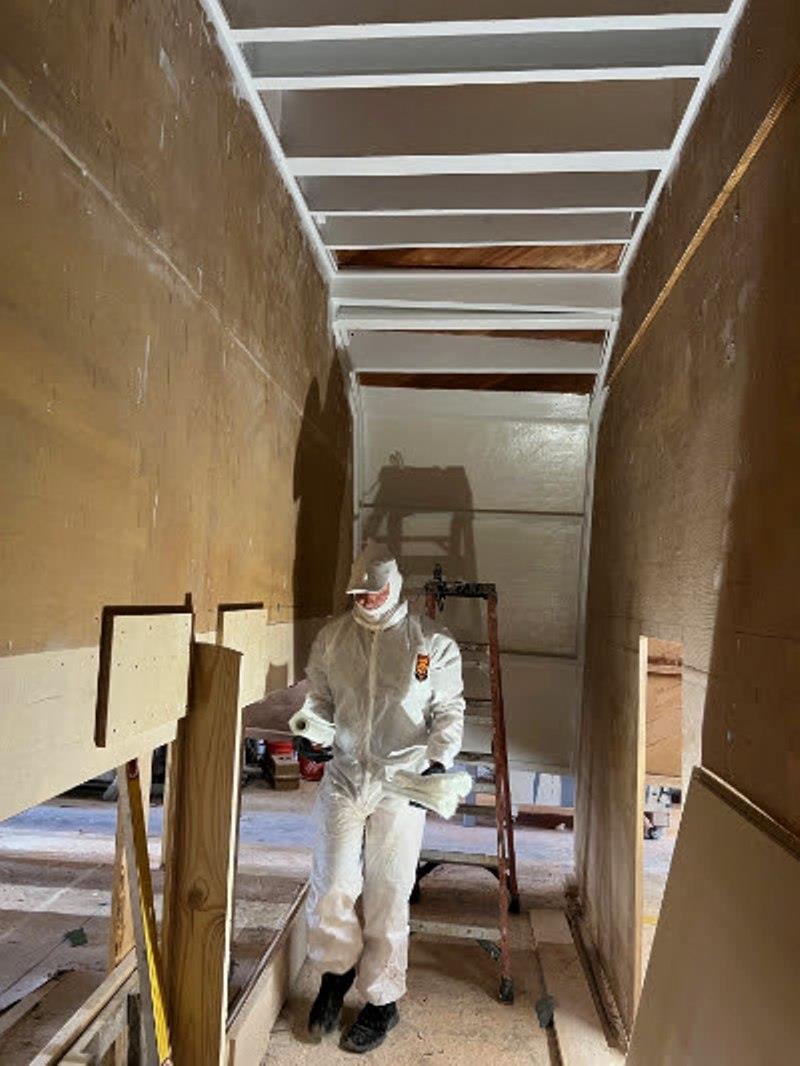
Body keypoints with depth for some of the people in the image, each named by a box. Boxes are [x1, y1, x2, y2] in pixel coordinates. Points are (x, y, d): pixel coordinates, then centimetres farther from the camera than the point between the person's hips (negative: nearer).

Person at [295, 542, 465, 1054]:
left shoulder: (434, 643, -5)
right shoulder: (333, 636, 3)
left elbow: (450, 712, 0)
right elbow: (319, 696, 13)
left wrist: (438, 762, -13)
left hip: (401, 786, -2)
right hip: (343, 777, 3)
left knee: (387, 897, 7)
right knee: (331, 887, 5)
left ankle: (382, 1002, 28)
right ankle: (336, 971, 35)